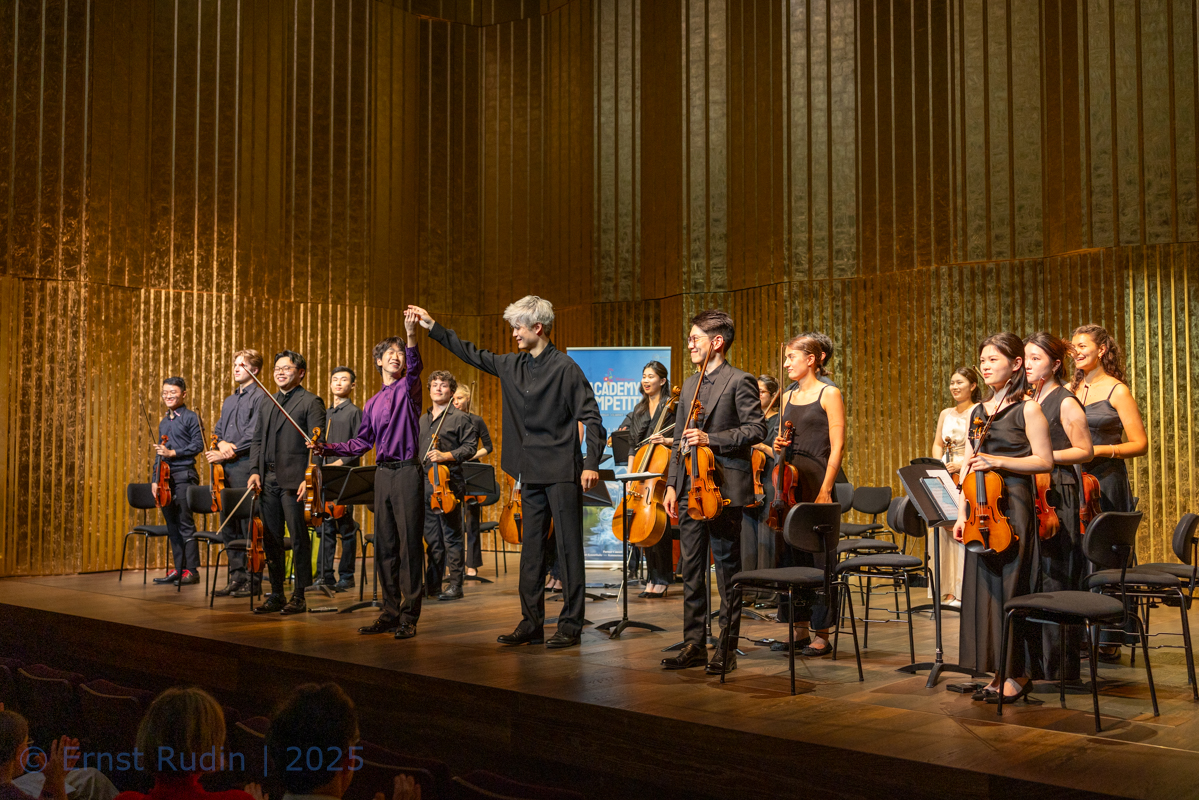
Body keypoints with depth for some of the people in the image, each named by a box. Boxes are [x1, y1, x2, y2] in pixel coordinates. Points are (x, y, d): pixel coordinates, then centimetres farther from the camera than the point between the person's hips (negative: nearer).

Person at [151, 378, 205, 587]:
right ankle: (178, 570, 13)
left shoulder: (191, 417, -2)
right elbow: (159, 453, 21)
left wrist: (173, 453, -14)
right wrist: (154, 479, 14)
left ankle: (191, 570, -5)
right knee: (172, 526, 8)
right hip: (165, 477, 7)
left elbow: (198, 445, -9)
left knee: (185, 524, -9)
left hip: (184, 475, -7)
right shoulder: (163, 423, 19)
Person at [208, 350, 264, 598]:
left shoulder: (259, 398, -5)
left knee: (248, 526, -6)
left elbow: (254, 435, -13)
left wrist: (229, 452, -13)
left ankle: (253, 580, 0)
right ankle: (237, 577, 17)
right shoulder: (229, 401, 22)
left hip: (245, 465, -8)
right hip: (226, 467, 8)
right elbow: (217, 430, 20)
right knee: (228, 525, 9)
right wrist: (222, 443, -2)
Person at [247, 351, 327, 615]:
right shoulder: (266, 403, 18)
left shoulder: (311, 402, -3)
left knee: (298, 539, -2)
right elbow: (257, 440, 18)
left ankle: (299, 596, 5)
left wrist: (309, 479, -17)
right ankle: (276, 595, 18)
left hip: (293, 480, -7)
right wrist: (255, 470, 4)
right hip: (268, 480, 7)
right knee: (271, 539, 10)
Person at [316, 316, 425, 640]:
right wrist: (327, 448, 11)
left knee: (409, 543, -5)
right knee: (385, 545, 9)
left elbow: (415, 366, -20)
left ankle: (409, 616, -1)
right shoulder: (372, 403, 19)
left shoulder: (408, 388, 2)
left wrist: (411, 334, -37)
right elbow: (362, 442, 22)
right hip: (382, 473, 6)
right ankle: (390, 612, 17)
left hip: (407, 470, -6)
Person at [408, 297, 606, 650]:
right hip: (531, 474, 7)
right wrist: (433, 328, 23)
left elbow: (590, 417, -11)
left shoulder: (564, 367, -9)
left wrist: (591, 463, -18)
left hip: (562, 473, -7)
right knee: (532, 549, 10)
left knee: (568, 547, -1)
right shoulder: (512, 365, 11)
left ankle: (570, 625, 5)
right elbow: (474, 355, 23)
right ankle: (531, 623, 17)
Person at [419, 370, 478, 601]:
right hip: (424, 483, 6)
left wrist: (447, 456, -18)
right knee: (432, 537, 10)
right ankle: (432, 585, 17)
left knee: (451, 536, -3)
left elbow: (470, 447, -6)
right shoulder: (421, 421, 20)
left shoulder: (460, 418, 1)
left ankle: (455, 585, 2)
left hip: (448, 482, -6)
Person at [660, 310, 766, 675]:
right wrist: (672, 484, 11)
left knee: (727, 566, 0)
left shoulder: (739, 381, -4)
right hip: (689, 490, 7)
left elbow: (756, 429, -11)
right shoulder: (689, 385, 17)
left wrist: (711, 438, -18)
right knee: (691, 568, 9)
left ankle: (727, 648, 9)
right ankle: (694, 644, 17)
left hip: (724, 489, -7)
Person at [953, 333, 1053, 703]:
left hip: (1014, 506, -6)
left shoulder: (1028, 409, -3)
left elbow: (1044, 461, -8)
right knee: (984, 587, 5)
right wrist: (961, 514, 10)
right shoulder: (976, 412, 14)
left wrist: (997, 461, -17)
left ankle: (1019, 673, 9)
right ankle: (999, 672, 14)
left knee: (1012, 587, -3)